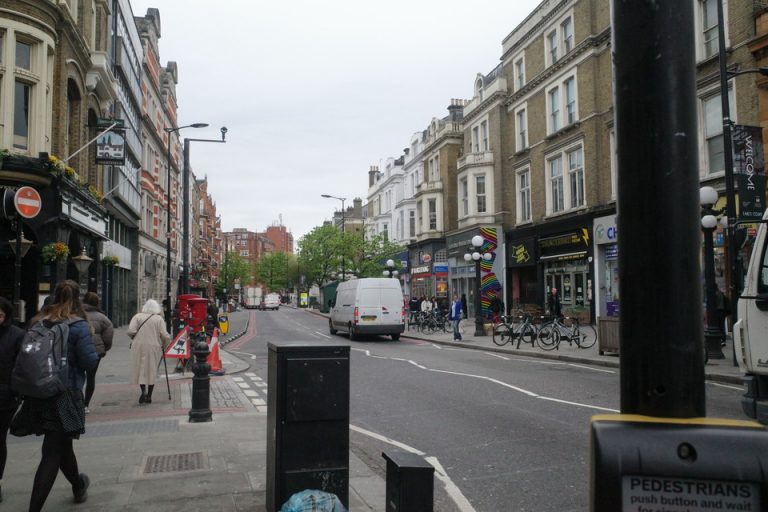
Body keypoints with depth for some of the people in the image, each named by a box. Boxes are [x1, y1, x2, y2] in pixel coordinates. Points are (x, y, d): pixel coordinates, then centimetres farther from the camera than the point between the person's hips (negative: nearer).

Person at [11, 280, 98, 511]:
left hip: (38, 393, 7)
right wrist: (93, 349, 4)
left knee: (61, 442, 23)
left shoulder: (37, 322, 4)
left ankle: (78, 485, 45)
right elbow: (89, 361, -15)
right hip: (65, 394, -6)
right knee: (53, 453, 1)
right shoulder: (78, 326, -14)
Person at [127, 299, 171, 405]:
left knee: (140, 369, 11)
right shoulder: (159, 319, 0)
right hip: (154, 347, 0)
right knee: (152, 370, 9)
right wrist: (164, 346, 11)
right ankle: (149, 396, 11)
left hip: (139, 346, 0)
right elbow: (165, 336, -6)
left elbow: (130, 331, -6)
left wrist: (135, 338, 14)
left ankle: (143, 390, -9)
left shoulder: (137, 316, 2)